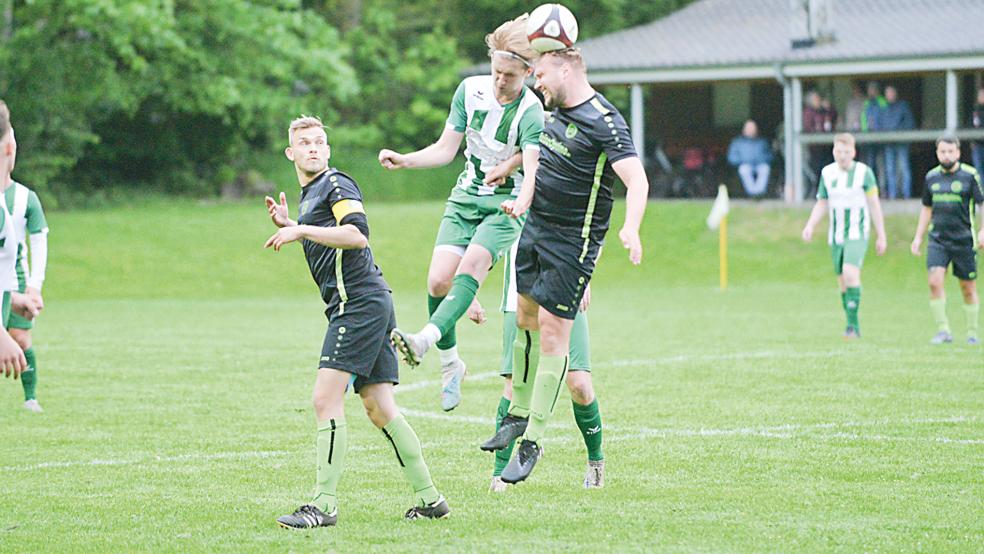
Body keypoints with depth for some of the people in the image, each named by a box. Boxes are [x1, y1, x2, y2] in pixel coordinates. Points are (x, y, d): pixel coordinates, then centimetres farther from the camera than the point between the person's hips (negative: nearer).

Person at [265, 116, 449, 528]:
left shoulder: (335, 183, -6)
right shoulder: (308, 194, 24)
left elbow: (357, 234, -20)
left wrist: (302, 230, -18)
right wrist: (288, 227, 22)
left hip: (359, 303, -10)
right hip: (366, 306, 10)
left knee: (326, 399, -14)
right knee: (379, 408, 8)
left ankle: (323, 505, -15)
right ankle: (429, 498, 11)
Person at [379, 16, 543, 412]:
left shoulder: (530, 113, -17)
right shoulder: (471, 89, -2)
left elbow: (532, 169, -31)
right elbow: (446, 149, 4)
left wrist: (522, 201, -51)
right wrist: (404, 160, -11)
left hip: (507, 204, -5)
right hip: (465, 199, 5)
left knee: (470, 267, -28)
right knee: (439, 280, -10)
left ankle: (426, 339, -44)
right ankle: (449, 362, 7)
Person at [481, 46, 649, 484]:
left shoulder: (604, 122, -19)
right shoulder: (555, 111, 8)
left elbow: (636, 178, -28)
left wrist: (631, 228, -43)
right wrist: (523, 199, 10)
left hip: (572, 243, -9)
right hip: (535, 229, 9)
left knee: (552, 331, -8)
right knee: (525, 317, 15)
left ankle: (533, 440, -4)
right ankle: (519, 414, 31)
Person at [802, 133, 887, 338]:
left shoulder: (864, 172, -7)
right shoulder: (827, 173, 5)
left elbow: (874, 204, -3)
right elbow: (821, 203, 13)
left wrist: (881, 236, -2)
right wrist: (810, 226, -4)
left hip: (857, 234, -5)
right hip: (835, 236, 5)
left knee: (850, 273, -23)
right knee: (842, 280, 7)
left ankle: (852, 324, -22)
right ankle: (854, 328, 18)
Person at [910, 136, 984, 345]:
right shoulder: (932, 177, 8)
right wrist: (918, 237, 16)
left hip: (964, 240, -3)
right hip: (938, 240, 3)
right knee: (935, 282, -14)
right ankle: (943, 331, -6)